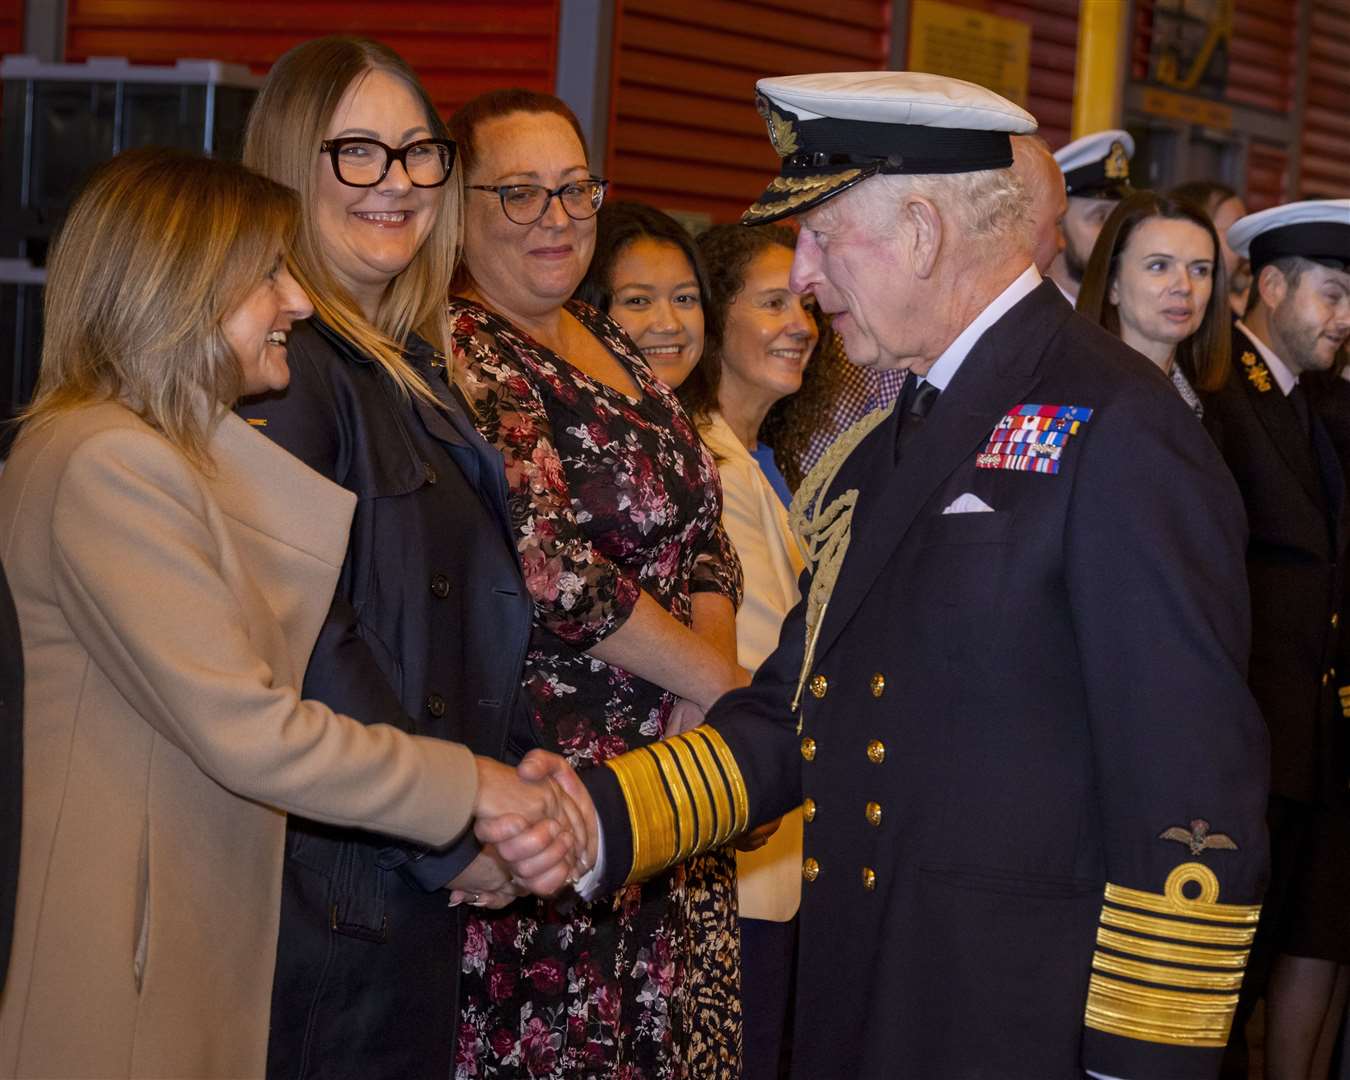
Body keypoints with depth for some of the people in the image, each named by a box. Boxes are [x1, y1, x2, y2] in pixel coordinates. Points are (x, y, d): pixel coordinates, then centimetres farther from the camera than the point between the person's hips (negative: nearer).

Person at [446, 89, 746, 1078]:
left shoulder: (608, 344, 14)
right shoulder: (460, 356, -11)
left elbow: (702, 535, 13)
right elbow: (548, 569, -19)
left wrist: (717, 657, -6)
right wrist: (719, 682, -10)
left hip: (677, 772, 8)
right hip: (563, 783, -8)